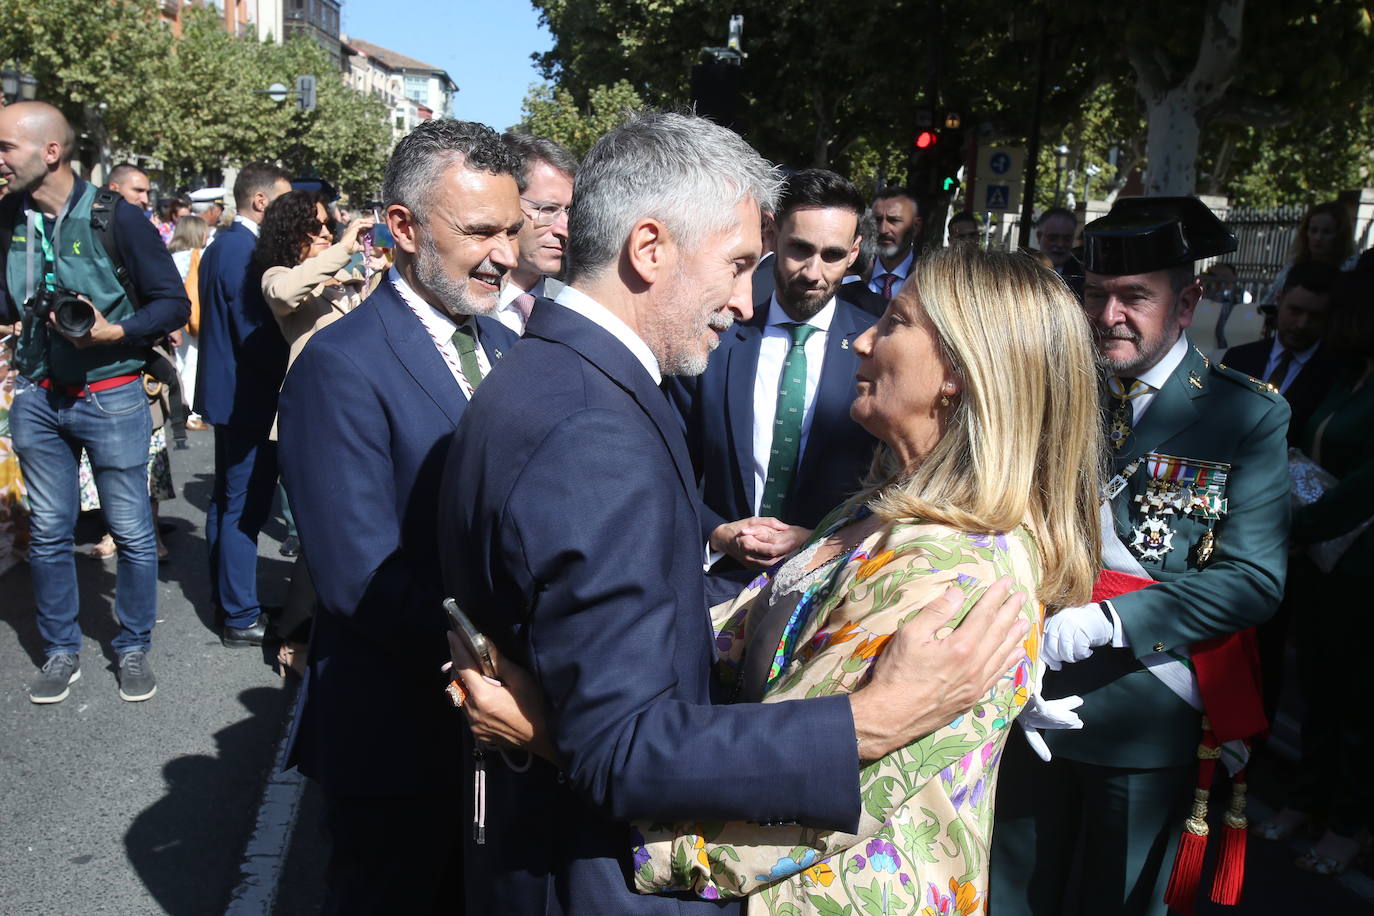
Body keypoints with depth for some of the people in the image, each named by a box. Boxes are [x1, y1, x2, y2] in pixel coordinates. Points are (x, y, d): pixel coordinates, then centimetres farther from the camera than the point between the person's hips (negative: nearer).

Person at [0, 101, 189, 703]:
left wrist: (115, 332, -21)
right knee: (48, 533, 12)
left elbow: (173, 303, -9)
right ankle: (61, 652, 27)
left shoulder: (115, 218, -11)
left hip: (110, 399, -4)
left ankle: (132, 648, 22)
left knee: (132, 531, 5)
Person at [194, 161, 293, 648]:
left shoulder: (219, 247, 12)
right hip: (249, 395, -11)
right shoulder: (245, 252, -19)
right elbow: (258, 334, -23)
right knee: (245, 508, -4)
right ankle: (241, 618, 4)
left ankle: (225, 600, 30)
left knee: (226, 500, 18)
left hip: (225, 390, 11)